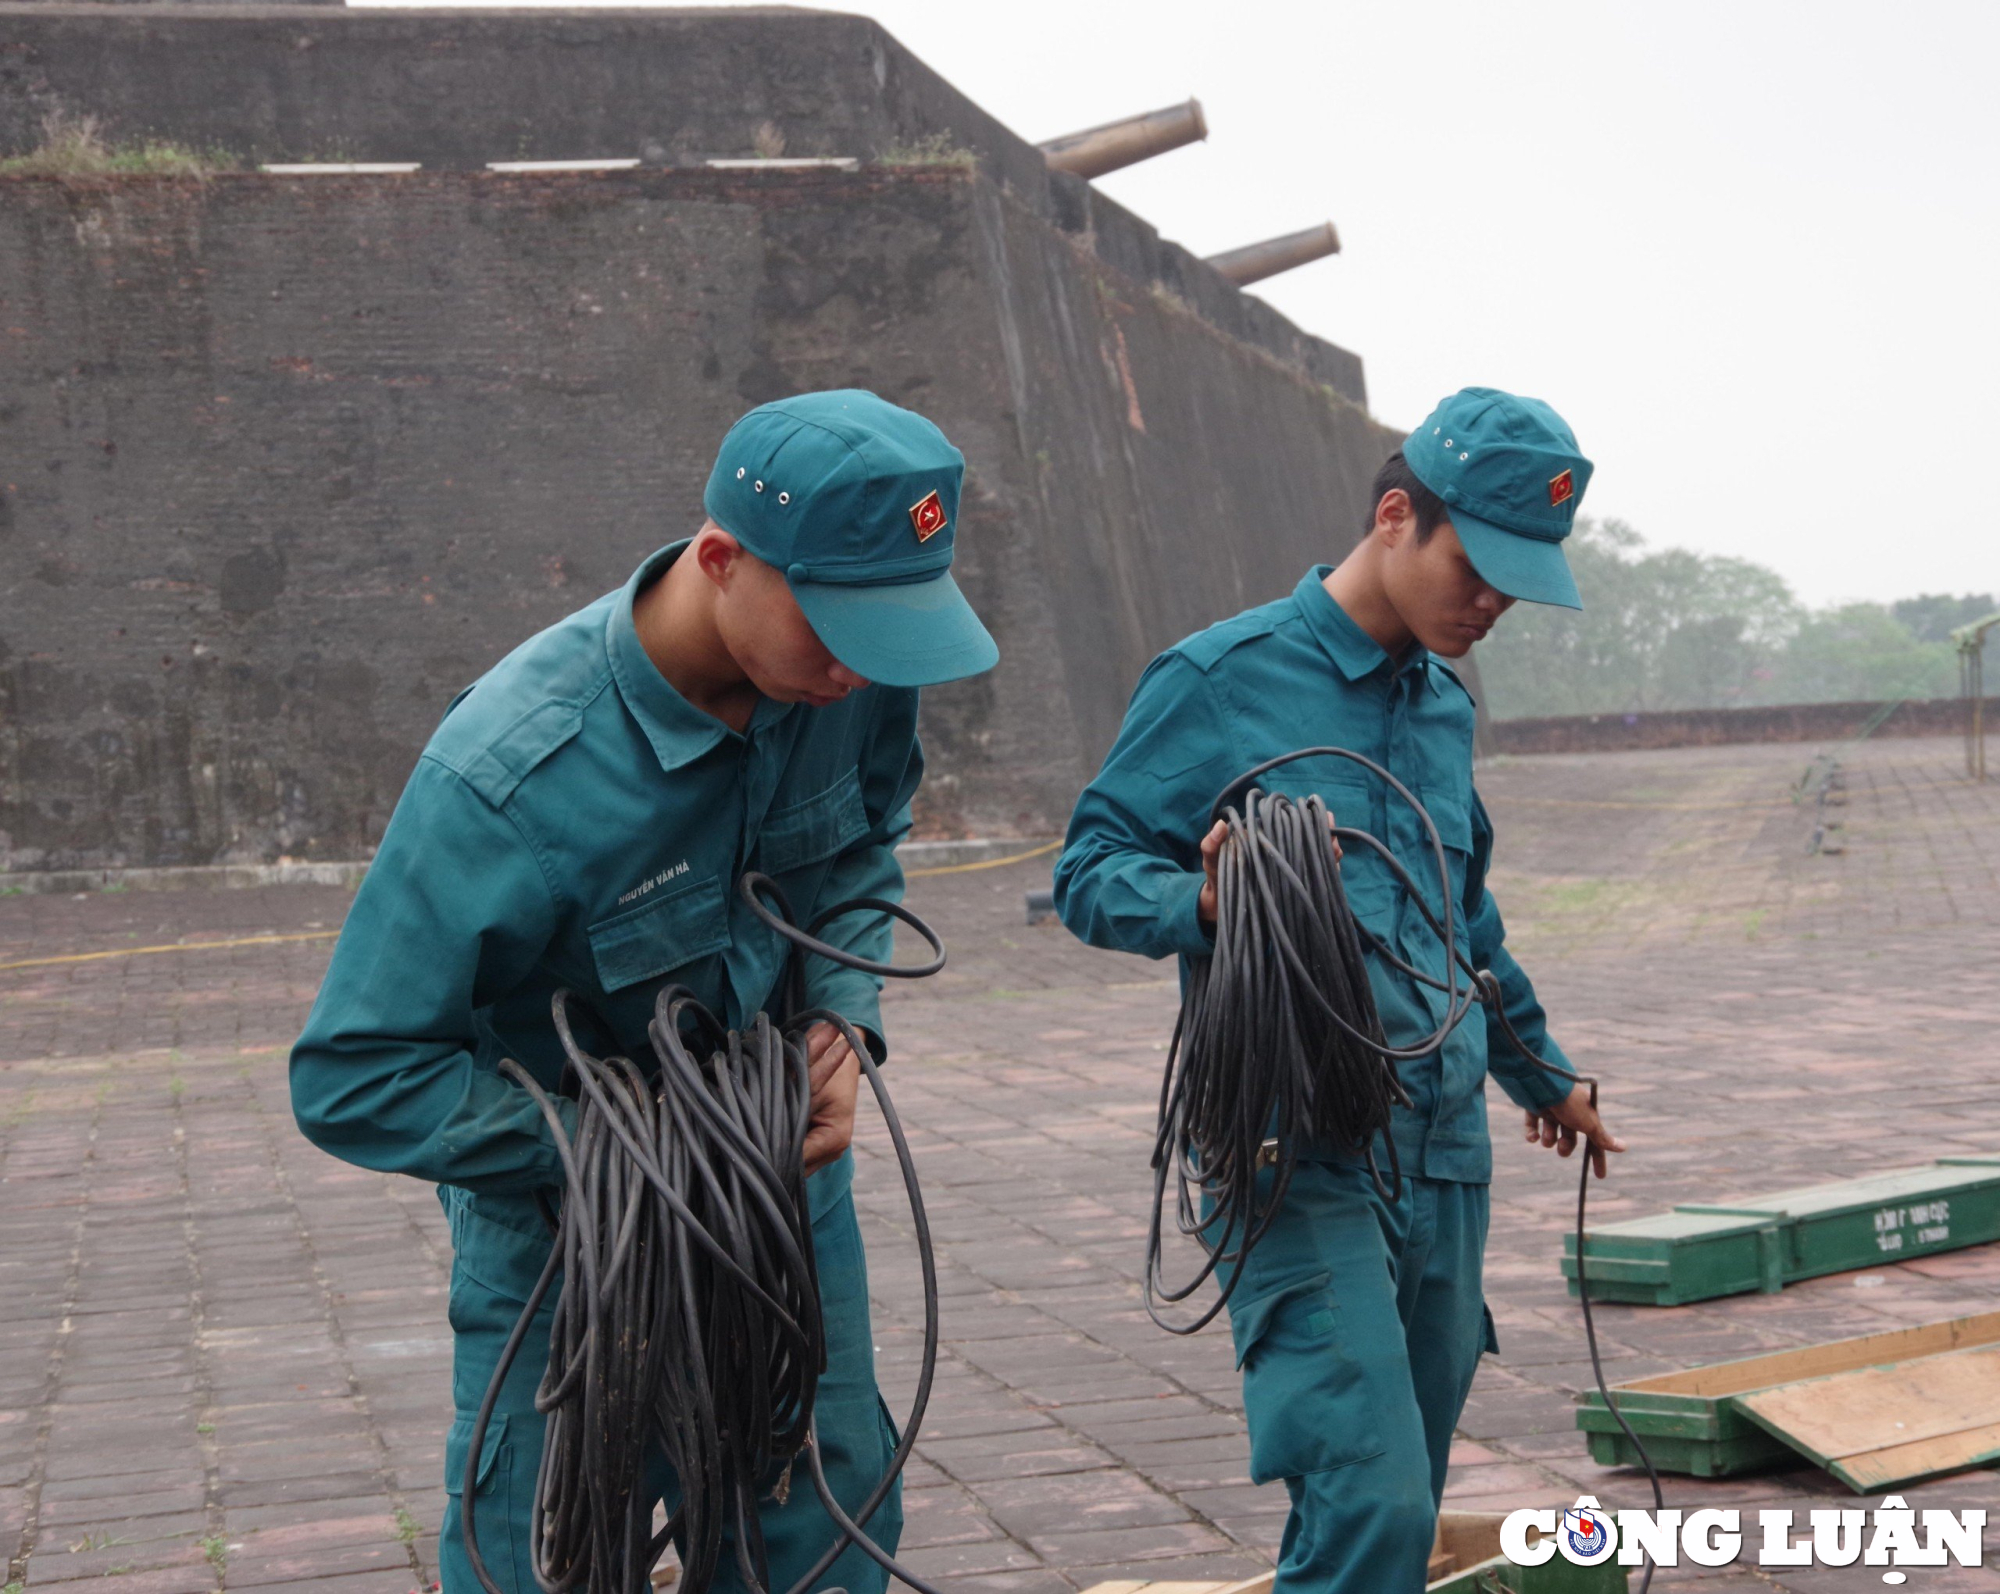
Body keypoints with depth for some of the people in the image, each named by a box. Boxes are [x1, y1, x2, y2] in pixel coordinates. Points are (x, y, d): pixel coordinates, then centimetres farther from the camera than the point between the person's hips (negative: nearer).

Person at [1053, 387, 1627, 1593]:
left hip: (1444, 1156, 7)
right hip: (1299, 1160, -7)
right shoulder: (1223, 679, -4)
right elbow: (1092, 873, -5)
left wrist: (1539, 1070, 40)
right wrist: (1201, 906, -25)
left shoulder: (1445, 706, 17)